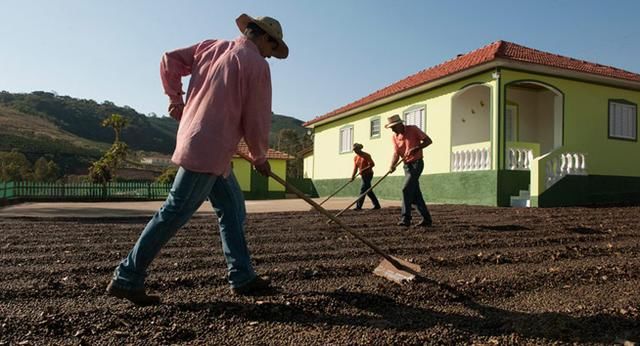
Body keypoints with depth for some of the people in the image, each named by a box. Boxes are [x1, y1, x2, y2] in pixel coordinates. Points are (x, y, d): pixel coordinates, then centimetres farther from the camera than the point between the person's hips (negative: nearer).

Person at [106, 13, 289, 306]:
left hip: (194, 142, 9)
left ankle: (242, 277, 17)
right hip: (208, 151, -9)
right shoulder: (257, 64, -5)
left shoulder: (211, 47, 15)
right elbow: (257, 120, -6)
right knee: (175, 213, -4)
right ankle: (126, 279, 6)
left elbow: (170, 59, 11)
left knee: (232, 208, 13)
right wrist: (259, 157, 8)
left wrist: (175, 100, 21)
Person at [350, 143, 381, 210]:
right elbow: (355, 168, 3)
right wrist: (353, 176, -12)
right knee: (368, 191, 10)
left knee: (363, 189, -12)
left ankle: (358, 206, -14)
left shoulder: (366, 155, -11)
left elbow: (372, 164, -17)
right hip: (363, 175, 8)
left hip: (368, 174, -8)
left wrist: (364, 169, -27)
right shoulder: (355, 158, 9)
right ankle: (377, 205, 18)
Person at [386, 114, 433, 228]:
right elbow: (396, 153, -4)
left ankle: (406, 219, -15)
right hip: (407, 165, 6)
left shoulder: (413, 129, -10)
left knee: (406, 189, -18)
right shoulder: (394, 136, 4)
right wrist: (392, 165, -23)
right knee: (415, 194, 7)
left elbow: (428, 141, -9)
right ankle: (427, 219, 15)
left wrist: (416, 148, -23)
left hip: (417, 163, -6)